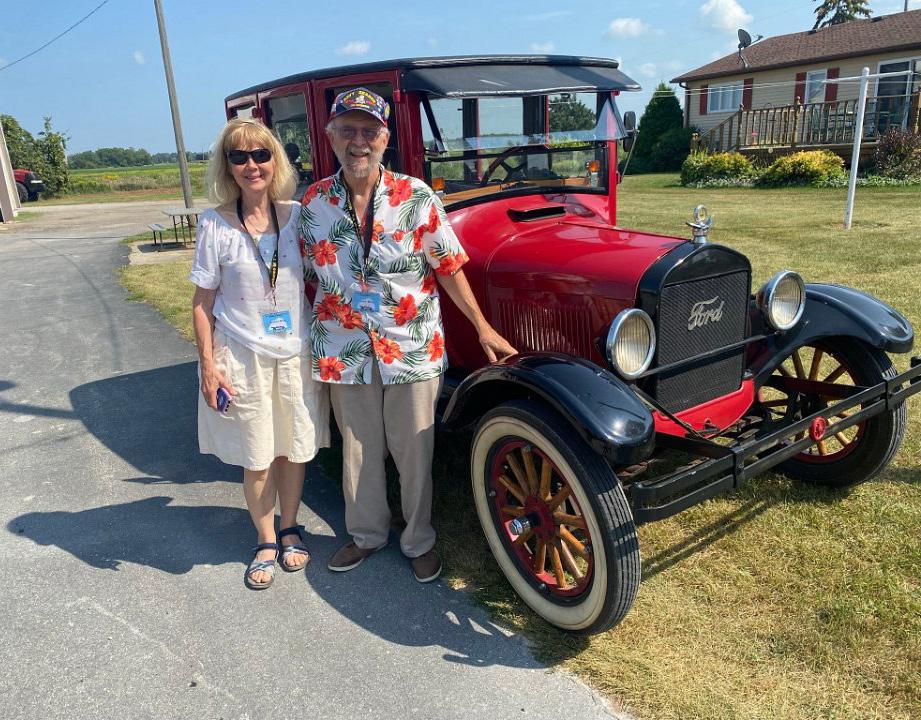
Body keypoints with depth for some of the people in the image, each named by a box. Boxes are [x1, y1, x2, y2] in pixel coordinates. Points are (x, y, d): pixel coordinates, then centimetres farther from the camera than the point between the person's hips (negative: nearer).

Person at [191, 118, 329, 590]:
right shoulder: (215, 225, -6)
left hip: (297, 353, 2)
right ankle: (265, 543, 29)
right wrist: (208, 365, -6)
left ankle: (290, 530, 35)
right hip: (242, 358, -2)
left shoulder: (298, 216, -1)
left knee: (295, 449, 12)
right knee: (256, 459, 8)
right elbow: (203, 302, -2)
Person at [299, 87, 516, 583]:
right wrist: (314, 332, 9)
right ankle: (367, 533, 38)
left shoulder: (416, 197, -7)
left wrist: (482, 327, -1)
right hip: (345, 351, 2)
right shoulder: (313, 202, 0)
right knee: (358, 451, 16)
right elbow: (310, 273, 9)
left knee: (414, 453, 9)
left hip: (413, 349, -2)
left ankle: (419, 540, 31)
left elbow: (448, 268, -2)